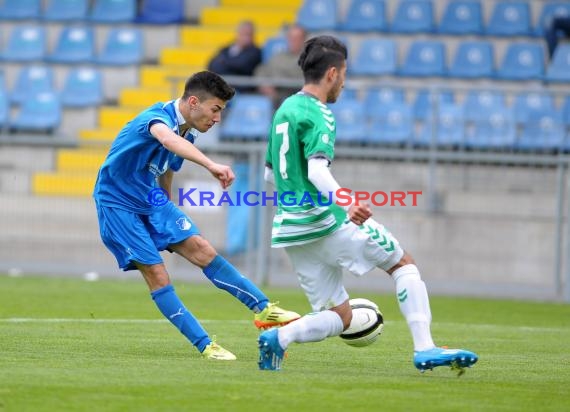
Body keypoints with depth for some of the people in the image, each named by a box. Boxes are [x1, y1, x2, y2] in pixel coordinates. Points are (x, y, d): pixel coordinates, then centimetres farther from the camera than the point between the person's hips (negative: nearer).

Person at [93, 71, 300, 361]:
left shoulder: (187, 135, 2)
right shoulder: (158, 117, -26)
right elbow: (167, 139, -52)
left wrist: (167, 216, 31)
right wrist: (211, 165, -67)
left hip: (152, 200, 7)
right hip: (118, 204, -7)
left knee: (202, 250, -6)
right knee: (157, 276, -13)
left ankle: (263, 310, -6)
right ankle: (205, 346, -9)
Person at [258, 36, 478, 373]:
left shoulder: (283, 111, 16)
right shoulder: (317, 114, -11)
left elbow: (271, 174, 25)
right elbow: (317, 170, -26)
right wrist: (347, 206, -41)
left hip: (290, 229, 8)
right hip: (326, 220, -8)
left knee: (340, 318, 11)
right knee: (404, 263, 7)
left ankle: (279, 337, -14)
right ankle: (425, 349, -5)